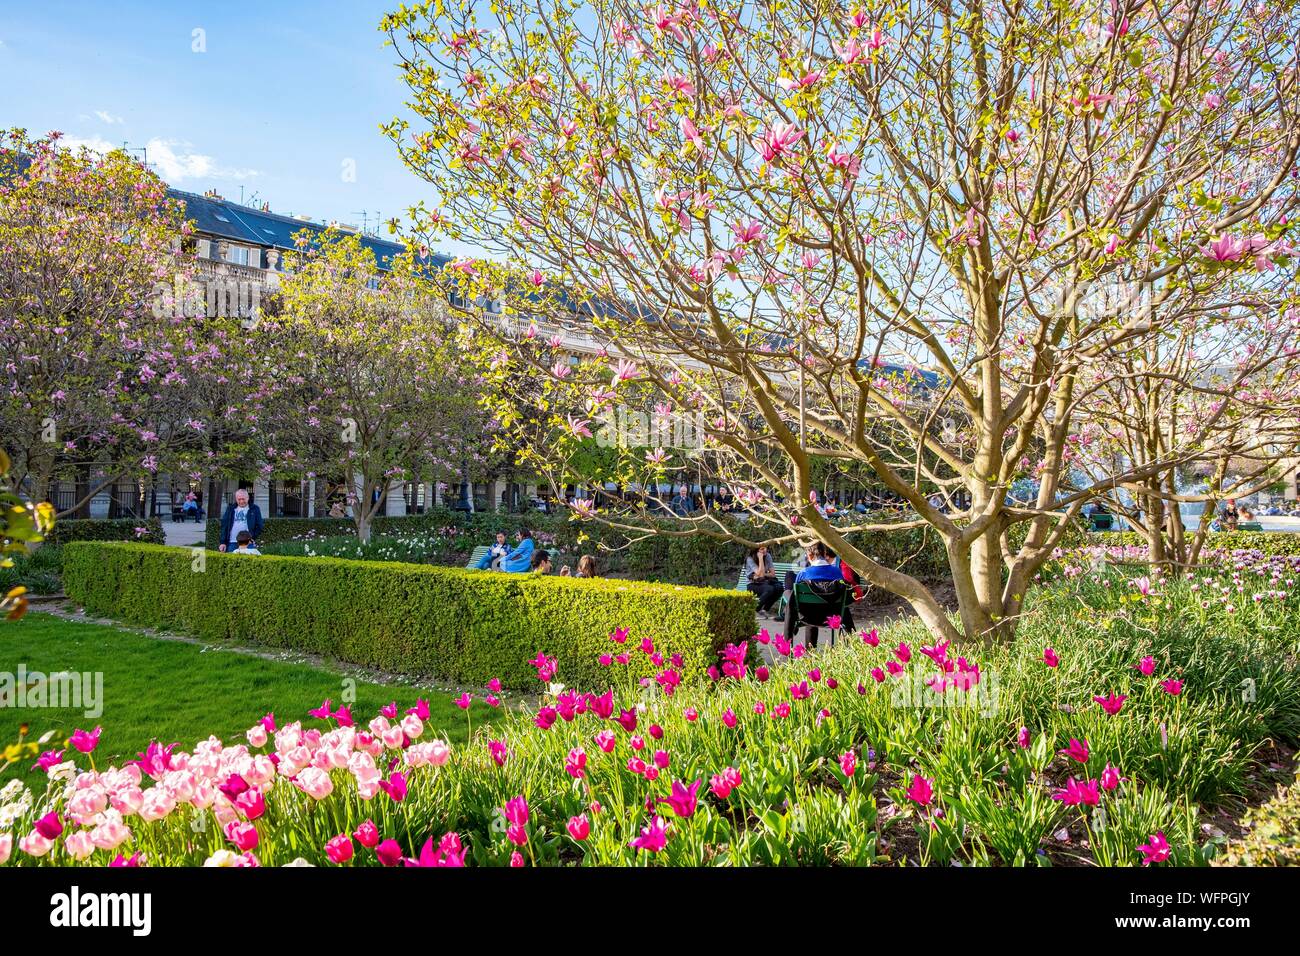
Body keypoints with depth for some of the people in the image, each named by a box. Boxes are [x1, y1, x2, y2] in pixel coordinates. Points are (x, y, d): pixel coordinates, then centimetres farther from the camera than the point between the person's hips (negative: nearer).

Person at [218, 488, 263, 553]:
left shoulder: (254, 509, 8)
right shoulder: (230, 509, 13)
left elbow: (259, 527, 5)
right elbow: (224, 526, 11)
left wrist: (252, 538, -9)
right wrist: (223, 542, 3)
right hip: (231, 543, 2)